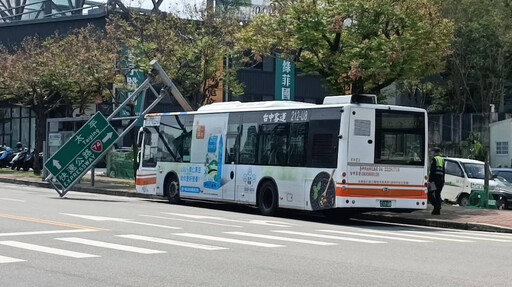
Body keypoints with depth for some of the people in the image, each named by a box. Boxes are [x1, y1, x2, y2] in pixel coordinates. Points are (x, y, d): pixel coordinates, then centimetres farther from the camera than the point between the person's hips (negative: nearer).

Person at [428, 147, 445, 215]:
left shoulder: (434, 159, -8)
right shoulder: (442, 160, 15)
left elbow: (432, 171, -14)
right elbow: (443, 172, 17)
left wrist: (430, 181, -14)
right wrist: (443, 181, 21)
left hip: (435, 179, -8)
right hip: (441, 178, 8)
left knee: (430, 193, -4)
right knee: (438, 194, 11)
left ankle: (436, 205, -21)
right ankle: (438, 210, 9)